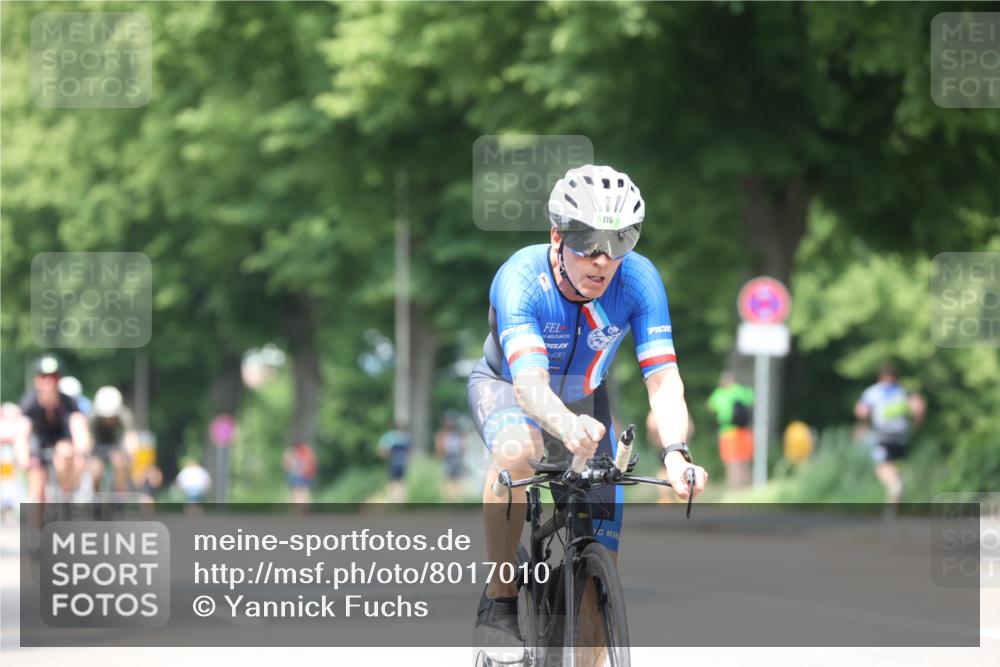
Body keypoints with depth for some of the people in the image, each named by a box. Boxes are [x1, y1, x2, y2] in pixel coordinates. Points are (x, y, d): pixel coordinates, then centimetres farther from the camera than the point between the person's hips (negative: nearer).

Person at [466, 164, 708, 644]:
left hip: (584, 401, 3)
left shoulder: (638, 279, -28)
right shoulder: (521, 278, -36)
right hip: (507, 389, -3)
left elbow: (663, 379, -34)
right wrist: (566, 426, -70)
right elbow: (530, 382, -49)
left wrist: (675, 452, -53)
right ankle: (499, 600, -23)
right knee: (516, 452, -39)